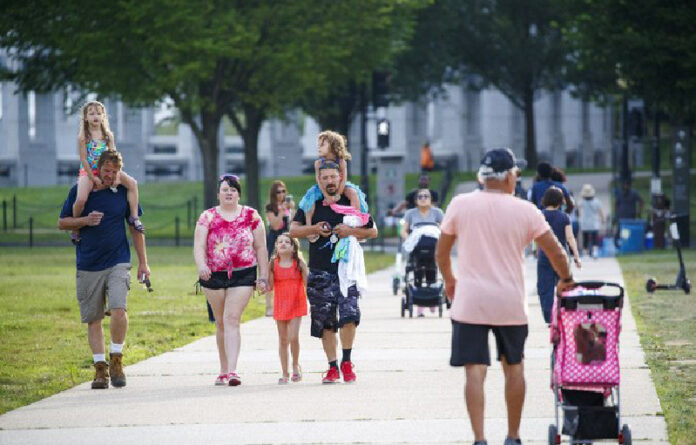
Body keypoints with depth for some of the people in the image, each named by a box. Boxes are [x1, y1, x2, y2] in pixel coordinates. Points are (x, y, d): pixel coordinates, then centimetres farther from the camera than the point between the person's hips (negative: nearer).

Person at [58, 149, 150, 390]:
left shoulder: (123, 192, 4)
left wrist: (143, 262, 10)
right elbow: (62, 222, 8)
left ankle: (116, 359, -1)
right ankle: (100, 368, 12)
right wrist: (85, 221, -11)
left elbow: (136, 228, 12)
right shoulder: (79, 191, 3)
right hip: (88, 266, 1)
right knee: (93, 318, 3)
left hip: (118, 263, -1)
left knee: (118, 309, -19)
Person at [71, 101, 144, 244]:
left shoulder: (108, 135, 3)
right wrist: (93, 178, -15)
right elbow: (83, 159, -10)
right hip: (88, 172, -4)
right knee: (81, 200, -28)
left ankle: (134, 216, -11)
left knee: (132, 183, -16)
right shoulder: (83, 137, -8)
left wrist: (116, 174, -10)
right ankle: (75, 229, -5)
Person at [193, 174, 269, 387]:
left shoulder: (251, 216, 4)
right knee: (221, 323, 10)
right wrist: (201, 266, -25)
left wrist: (263, 277, 3)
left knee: (232, 319, -15)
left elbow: (261, 248, 7)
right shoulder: (207, 217, 3)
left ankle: (232, 371, -21)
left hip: (243, 275, -2)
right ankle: (223, 371, 21)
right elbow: (199, 246, -5)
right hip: (214, 276, 2)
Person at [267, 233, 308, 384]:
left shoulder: (299, 263, -3)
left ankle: (296, 365, 12)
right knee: (283, 340, 6)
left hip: (296, 305, -2)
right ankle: (285, 373, 15)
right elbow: (270, 286, 3)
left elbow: (307, 283, -1)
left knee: (293, 337, -14)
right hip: (280, 305, 2)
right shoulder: (273, 264, 2)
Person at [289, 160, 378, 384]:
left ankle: (347, 362, 0)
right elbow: (293, 230, 4)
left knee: (349, 315, -17)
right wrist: (314, 229, -12)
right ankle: (333, 367, 14)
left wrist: (351, 231, -10)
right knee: (325, 322, 5)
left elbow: (373, 231, 7)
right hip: (320, 272, 2)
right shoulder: (311, 205, 8)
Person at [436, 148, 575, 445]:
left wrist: (449, 280, 25)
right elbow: (555, 251, 4)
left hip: (469, 302, -1)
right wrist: (566, 280, 22)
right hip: (510, 303, 1)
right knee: (513, 367, 17)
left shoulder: (460, 205, -2)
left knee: (475, 370, -3)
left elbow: (441, 252, 6)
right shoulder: (526, 211, -3)